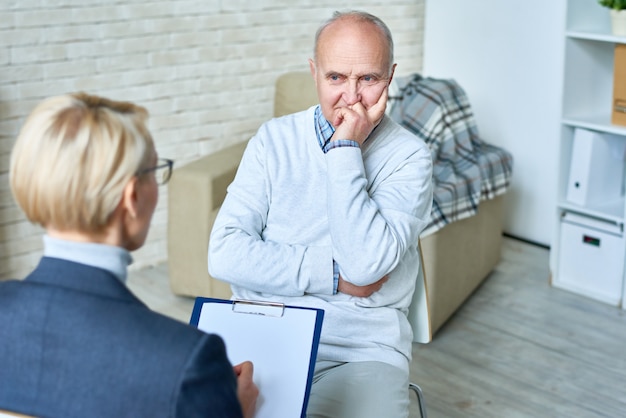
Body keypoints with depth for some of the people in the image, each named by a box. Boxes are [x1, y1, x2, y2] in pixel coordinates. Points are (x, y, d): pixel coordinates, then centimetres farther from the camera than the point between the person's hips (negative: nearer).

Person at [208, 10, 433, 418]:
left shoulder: (409, 156, -3)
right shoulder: (274, 138, 4)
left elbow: (366, 265, -18)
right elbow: (224, 254, -5)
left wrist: (345, 149, -14)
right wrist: (334, 275, -12)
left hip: (361, 350, -1)